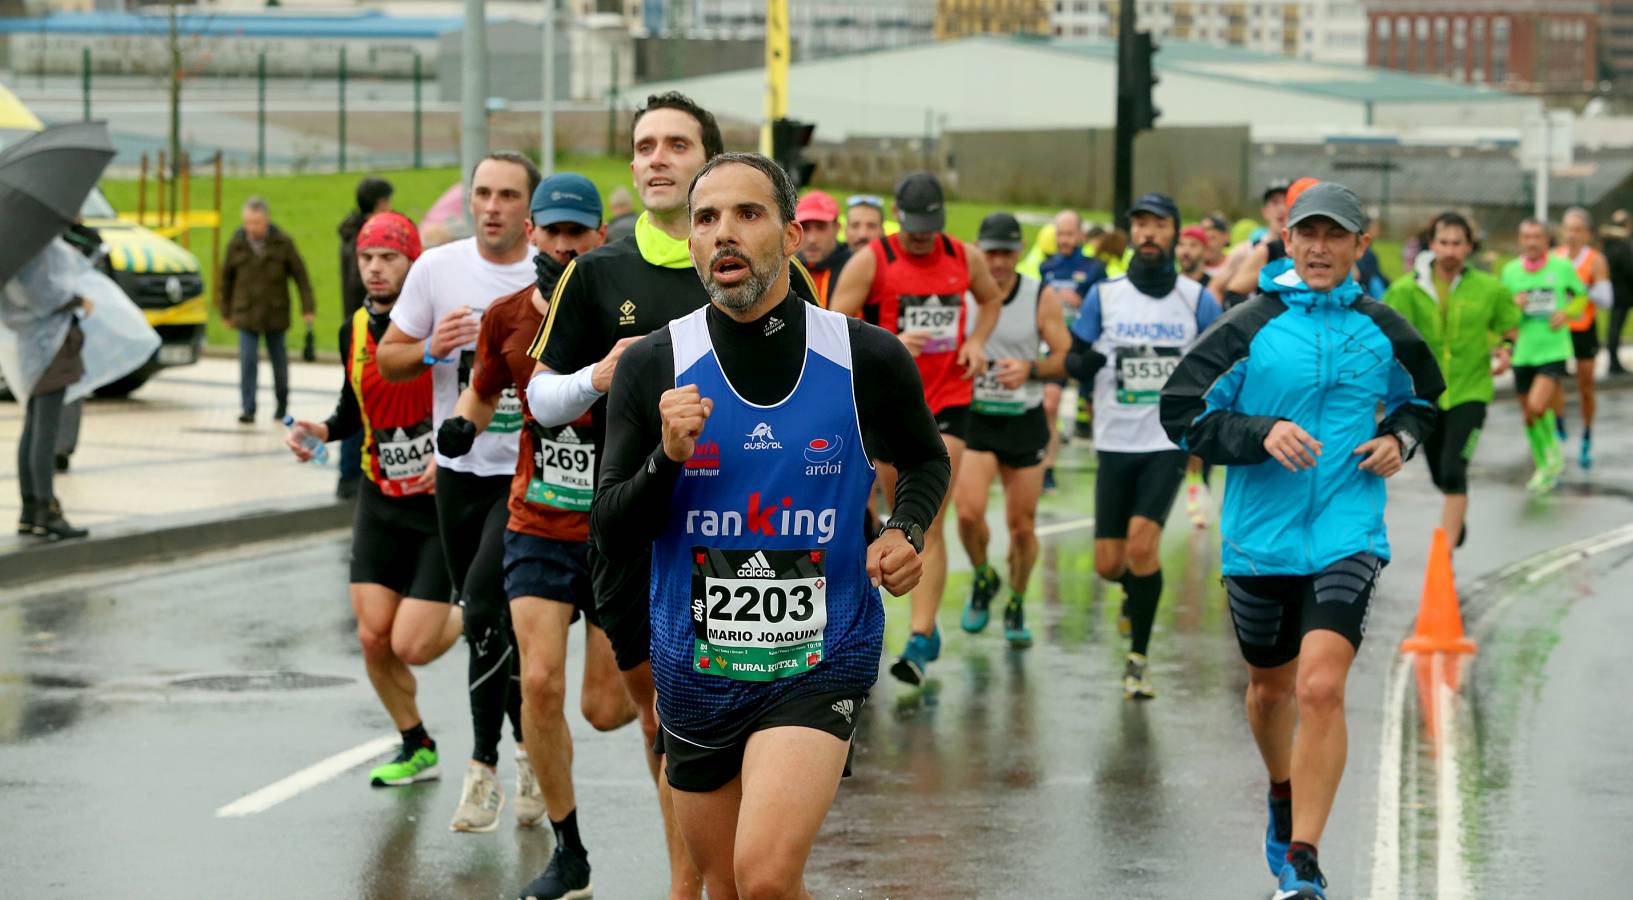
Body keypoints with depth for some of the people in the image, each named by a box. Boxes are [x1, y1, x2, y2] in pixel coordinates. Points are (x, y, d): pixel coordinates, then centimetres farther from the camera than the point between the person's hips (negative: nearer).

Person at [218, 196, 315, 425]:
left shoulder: (283, 243, -6)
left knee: (279, 361, 12)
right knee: (248, 361, -11)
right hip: (246, 316, 0)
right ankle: (248, 410, -10)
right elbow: (226, 279, 7)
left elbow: (300, 275, -1)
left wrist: (308, 307, -5)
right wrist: (225, 312, 11)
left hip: (276, 315, 0)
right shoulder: (236, 245, -3)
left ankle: (282, 404, 30)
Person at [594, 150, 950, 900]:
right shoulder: (652, 367, -3)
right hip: (697, 666, 3)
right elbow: (608, 527, -1)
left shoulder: (867, 359, -4)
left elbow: (925, 460, 16)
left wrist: (907, 531, -4)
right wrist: (668, 459, -19)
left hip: (823, 662, -2)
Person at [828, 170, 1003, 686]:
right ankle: (928, 624, 29)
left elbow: (991, 299, 25)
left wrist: (977, 342, 6)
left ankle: (920, 640, -11)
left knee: (929, 525, -10)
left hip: (948, 402, 0)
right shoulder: (871, 261, -6)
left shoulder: (965, 259, 4)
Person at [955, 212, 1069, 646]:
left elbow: (1067, 359, -3)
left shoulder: (1042, 300, -4)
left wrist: (1030, 369, -21)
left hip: (1024, 420, 0)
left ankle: (1016, 606, 26)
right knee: (968, 511, -18)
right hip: (972, 418, 0)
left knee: (1022, 525, 4)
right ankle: (983, 578, 12)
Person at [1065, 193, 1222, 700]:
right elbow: (1073, 361, 7)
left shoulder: (1198, 301, 2)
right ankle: (1137, 591, 40)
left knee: (1142, 540, -21)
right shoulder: (1104, 297, 4)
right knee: (1109, 563, 2)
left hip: (1170, 442, -2)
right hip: (1115, 444, 2)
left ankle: (1138, 659, -10)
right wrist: (1084, 362, -17)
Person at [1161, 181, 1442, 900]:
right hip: (1259, 539, 1)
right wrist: (1263, 434, -17)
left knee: (1320, 686, -18)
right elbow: (1181, 412, -5)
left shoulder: (1381, 331, 5)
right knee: (1270, 685, 18)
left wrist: (1399, 438, 3)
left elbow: (1424, 395, 24)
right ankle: (1284, 796, 49)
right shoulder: (1249, 327, -4)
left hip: (1348, 536, -1)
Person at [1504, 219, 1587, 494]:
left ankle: (1553, 450, 8)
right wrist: (1513, 304, -11)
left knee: (1537, 407, -21)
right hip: (1523, 353, 3)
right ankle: (1543, 466, 32)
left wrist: (1567, 312, -8)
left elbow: (1581, 296, 12)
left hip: (1554, 350, -3)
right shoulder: (1510, 271, 2)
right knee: (1529, 416, 10)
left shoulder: (1562, 266, -4)